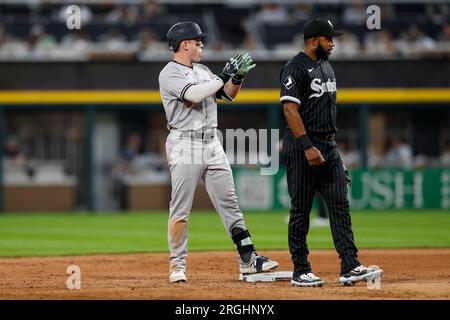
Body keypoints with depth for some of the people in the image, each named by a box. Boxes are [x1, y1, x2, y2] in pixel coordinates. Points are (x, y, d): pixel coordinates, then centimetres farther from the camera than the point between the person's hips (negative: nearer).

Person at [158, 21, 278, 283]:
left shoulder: (202, 70, 17)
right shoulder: (169, 74, -9)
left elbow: (228, 94, 17)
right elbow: (195, 94, -25)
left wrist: (238, 77, -2)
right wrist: (225, 75, -18)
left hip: (212, 144, 7)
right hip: (185, 145, -7)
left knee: (229, 203, 5)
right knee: (180, 209, -3)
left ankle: (248, 259, 6)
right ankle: (177, 264, 4)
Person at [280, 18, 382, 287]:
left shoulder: (327, 67, 17)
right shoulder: (295, 69, -11)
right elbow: (290, 110, -18)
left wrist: (331, 145, 19)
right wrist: (308, 147, -24)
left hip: (329, 146, 8)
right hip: (302, 147, -8)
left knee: (340, 205, -1)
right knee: (301, 210, -1)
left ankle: (350, 267, -6)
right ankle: (301, 271, 5)